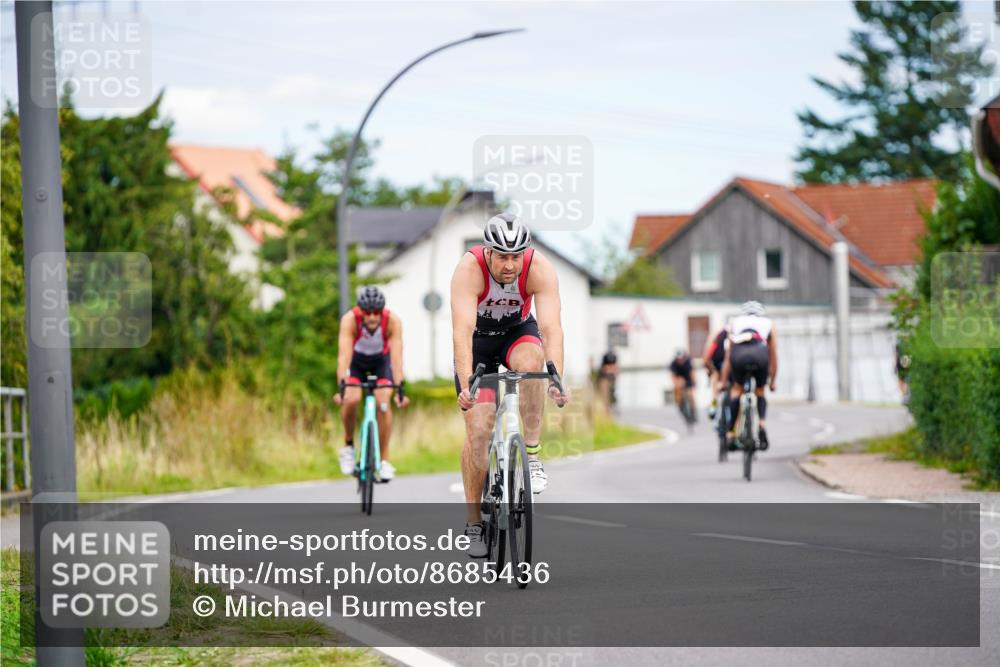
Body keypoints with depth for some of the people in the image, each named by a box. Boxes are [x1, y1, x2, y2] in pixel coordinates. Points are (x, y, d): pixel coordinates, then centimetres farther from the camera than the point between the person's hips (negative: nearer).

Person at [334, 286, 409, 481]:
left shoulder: (393, 321, -33)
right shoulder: (350, 319, -35)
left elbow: (396, 356, -38)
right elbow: (344, 354, -42)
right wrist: (341, 387, -53)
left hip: (381, 361, 0)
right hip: (356, 360, 0)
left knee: (383, 402, -21)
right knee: (351, 399, -25)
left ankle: (384, 460, -11)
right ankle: (348, 445, 0)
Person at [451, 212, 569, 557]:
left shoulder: (540, 269, -30)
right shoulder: (469, 268, -33)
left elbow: (551, 327, -38)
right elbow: (462, 331, -42)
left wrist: (557, 380, -52)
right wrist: (466, 385, -54)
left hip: (518, 332, 1)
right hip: (478, 338, -1)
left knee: (530, 362, -36)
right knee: (478, 429, -11)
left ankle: (532, 455, -20)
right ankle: (474, 523, 1)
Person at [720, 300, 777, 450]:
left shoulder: (736, 322, 37)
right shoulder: (769, 324, 35)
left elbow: (728, 358, 39)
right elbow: (773, 358, 39)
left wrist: (723, 382, 46)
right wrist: (772, 381, 49)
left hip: (738, 353, 0)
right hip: (759, 353, 0)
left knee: (736, 389, 24)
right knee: (760, 391, 23)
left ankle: (731, 433, 15)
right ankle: (763, 424, 0)